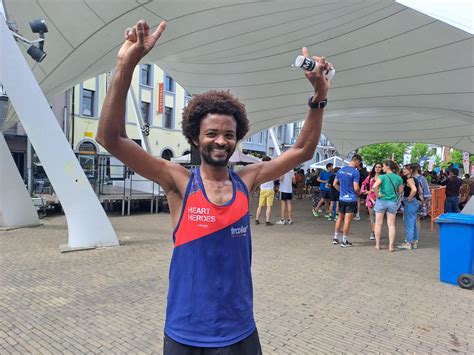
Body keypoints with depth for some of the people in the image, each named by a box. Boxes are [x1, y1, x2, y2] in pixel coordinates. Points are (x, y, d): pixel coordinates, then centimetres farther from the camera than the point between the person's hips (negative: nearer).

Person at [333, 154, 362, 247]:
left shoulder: (341, 170, 6)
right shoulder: (355, 172, -14)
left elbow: (335, 184, 11)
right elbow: (356, 188, -17)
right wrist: (359, 193, 3)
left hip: (342, 198, 6)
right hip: (351, 199, -6)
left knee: (340, 218, 17)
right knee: (347, 220, -1)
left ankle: (335, 238, 24)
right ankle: (344, 241, 6)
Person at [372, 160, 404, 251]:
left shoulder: (382, 177, -11)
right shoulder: (398, 178, 1)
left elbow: (374, 186, -26)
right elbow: (400, 191, 9)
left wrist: (377, 195, -13)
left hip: (381, 201, -3)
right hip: (393, 202, 3)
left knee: (378, 223, 9)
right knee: (391, 224, 8)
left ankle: (377, 245, 15)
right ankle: (391, 246, 8)